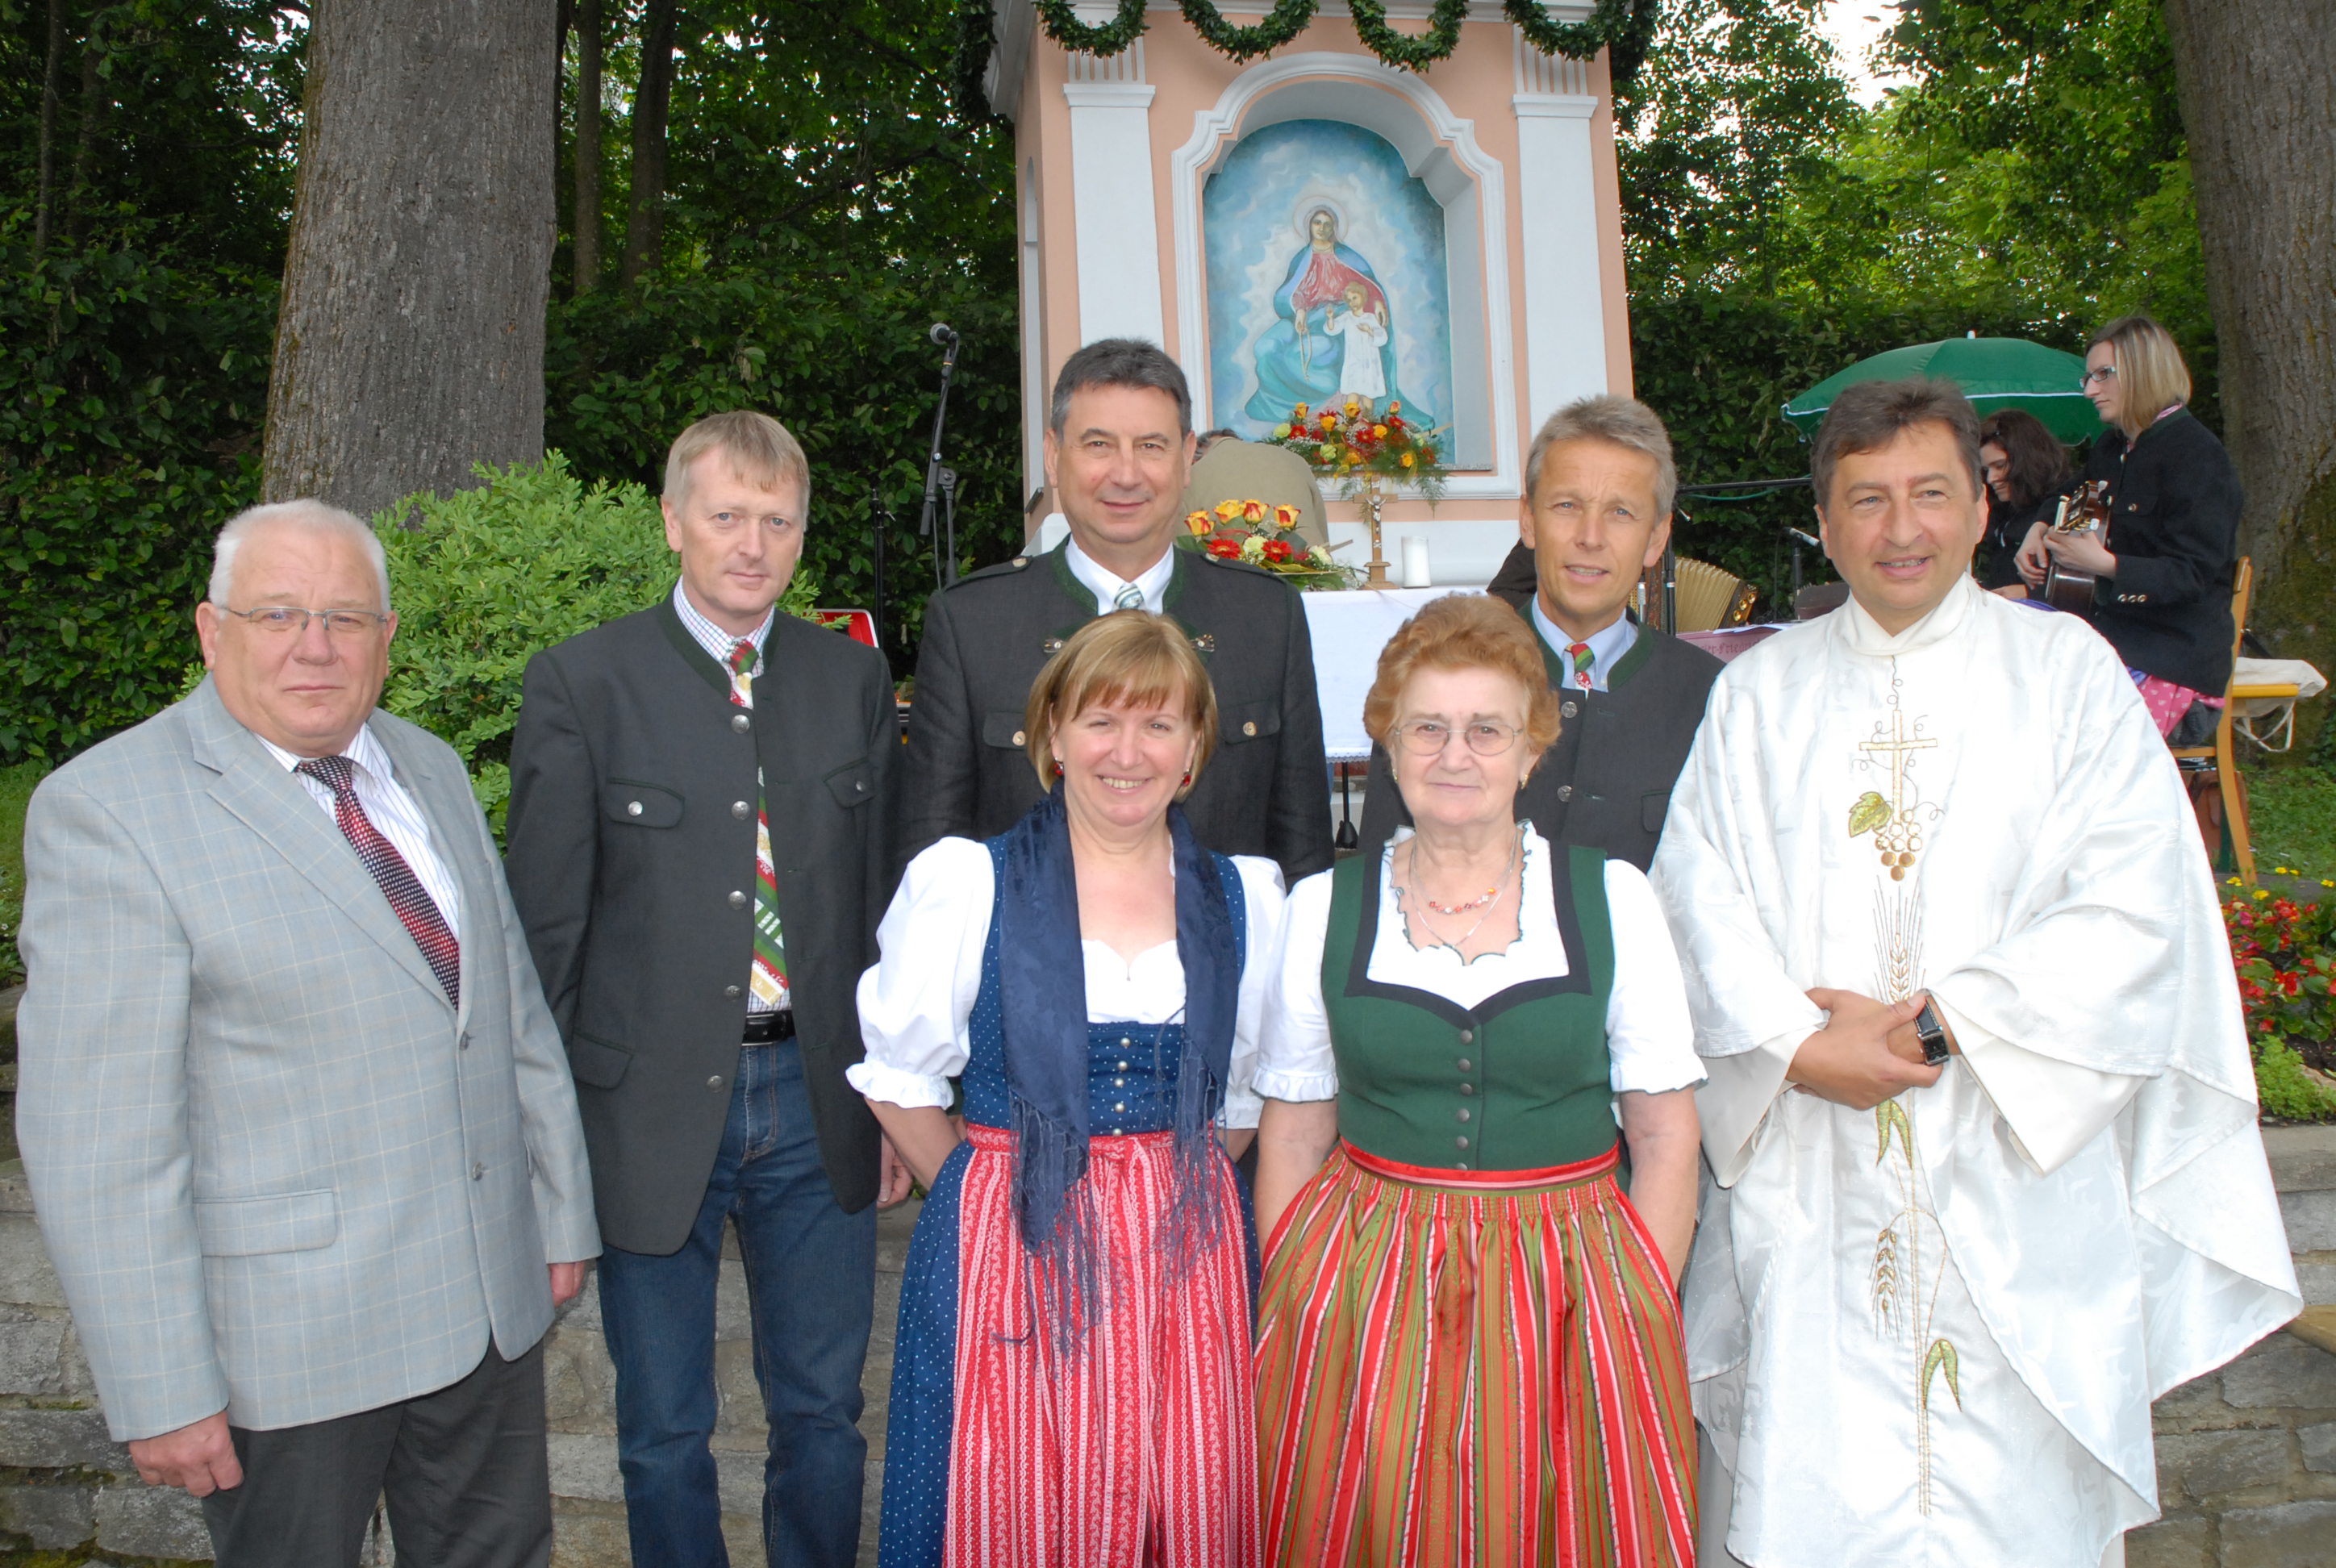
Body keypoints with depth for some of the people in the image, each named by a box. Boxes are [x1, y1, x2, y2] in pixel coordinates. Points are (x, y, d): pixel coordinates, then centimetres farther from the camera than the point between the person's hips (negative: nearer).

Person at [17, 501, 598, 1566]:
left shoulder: (431, 770, 7)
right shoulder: (105, 811, -12)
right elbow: (96, 1137, -15)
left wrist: (563, 1212, 11)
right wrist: (160, 1391, -15)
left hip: (492, 1303, 6)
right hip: (286, 1337, -5)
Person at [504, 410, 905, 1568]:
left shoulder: (854, 678, 4)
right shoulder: (580, 683, -6)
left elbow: (882, 896, 7)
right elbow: (545, 926, -5)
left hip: (817, 1099, 3)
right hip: (651, 1110, -2)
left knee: (823, 1414, 17)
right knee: (663, 1435, 15)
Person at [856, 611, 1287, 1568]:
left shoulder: (1245, 899, 5)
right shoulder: (962, 882, -4)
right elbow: (896, 1077, 2)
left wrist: (1170, 1192, 5)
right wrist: (987, 1196, 0)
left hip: (1185, 1258, 2)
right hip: (1008, 1256, -2)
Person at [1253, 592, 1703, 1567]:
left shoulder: (1614, 900, -1)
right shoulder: (1323, 907, 1)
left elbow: (1667, 1134, 1)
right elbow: (1292, 1135, 5)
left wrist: (1641, 1320, -4)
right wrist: (1285, 1322, 0)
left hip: (1567, 1294, 0)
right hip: (1365, 1294, 1)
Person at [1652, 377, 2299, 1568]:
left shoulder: (2067, 672, 1)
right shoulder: (1760, 690, 6)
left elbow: (2134, 908, -8)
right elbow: (1698, 890, -2)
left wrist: (1937, 1024, -14)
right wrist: (1796, 1044, -15)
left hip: (2014, 1169, -1)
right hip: (1806, 1176, 1)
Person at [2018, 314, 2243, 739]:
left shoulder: (2197, 457, -12)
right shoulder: (2113, 447, 14)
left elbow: (2193, 575, -18)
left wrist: (2105, 564, -30)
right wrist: (2040, 529, 14)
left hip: (2174, 659, -8)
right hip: (2112, 633, 8)